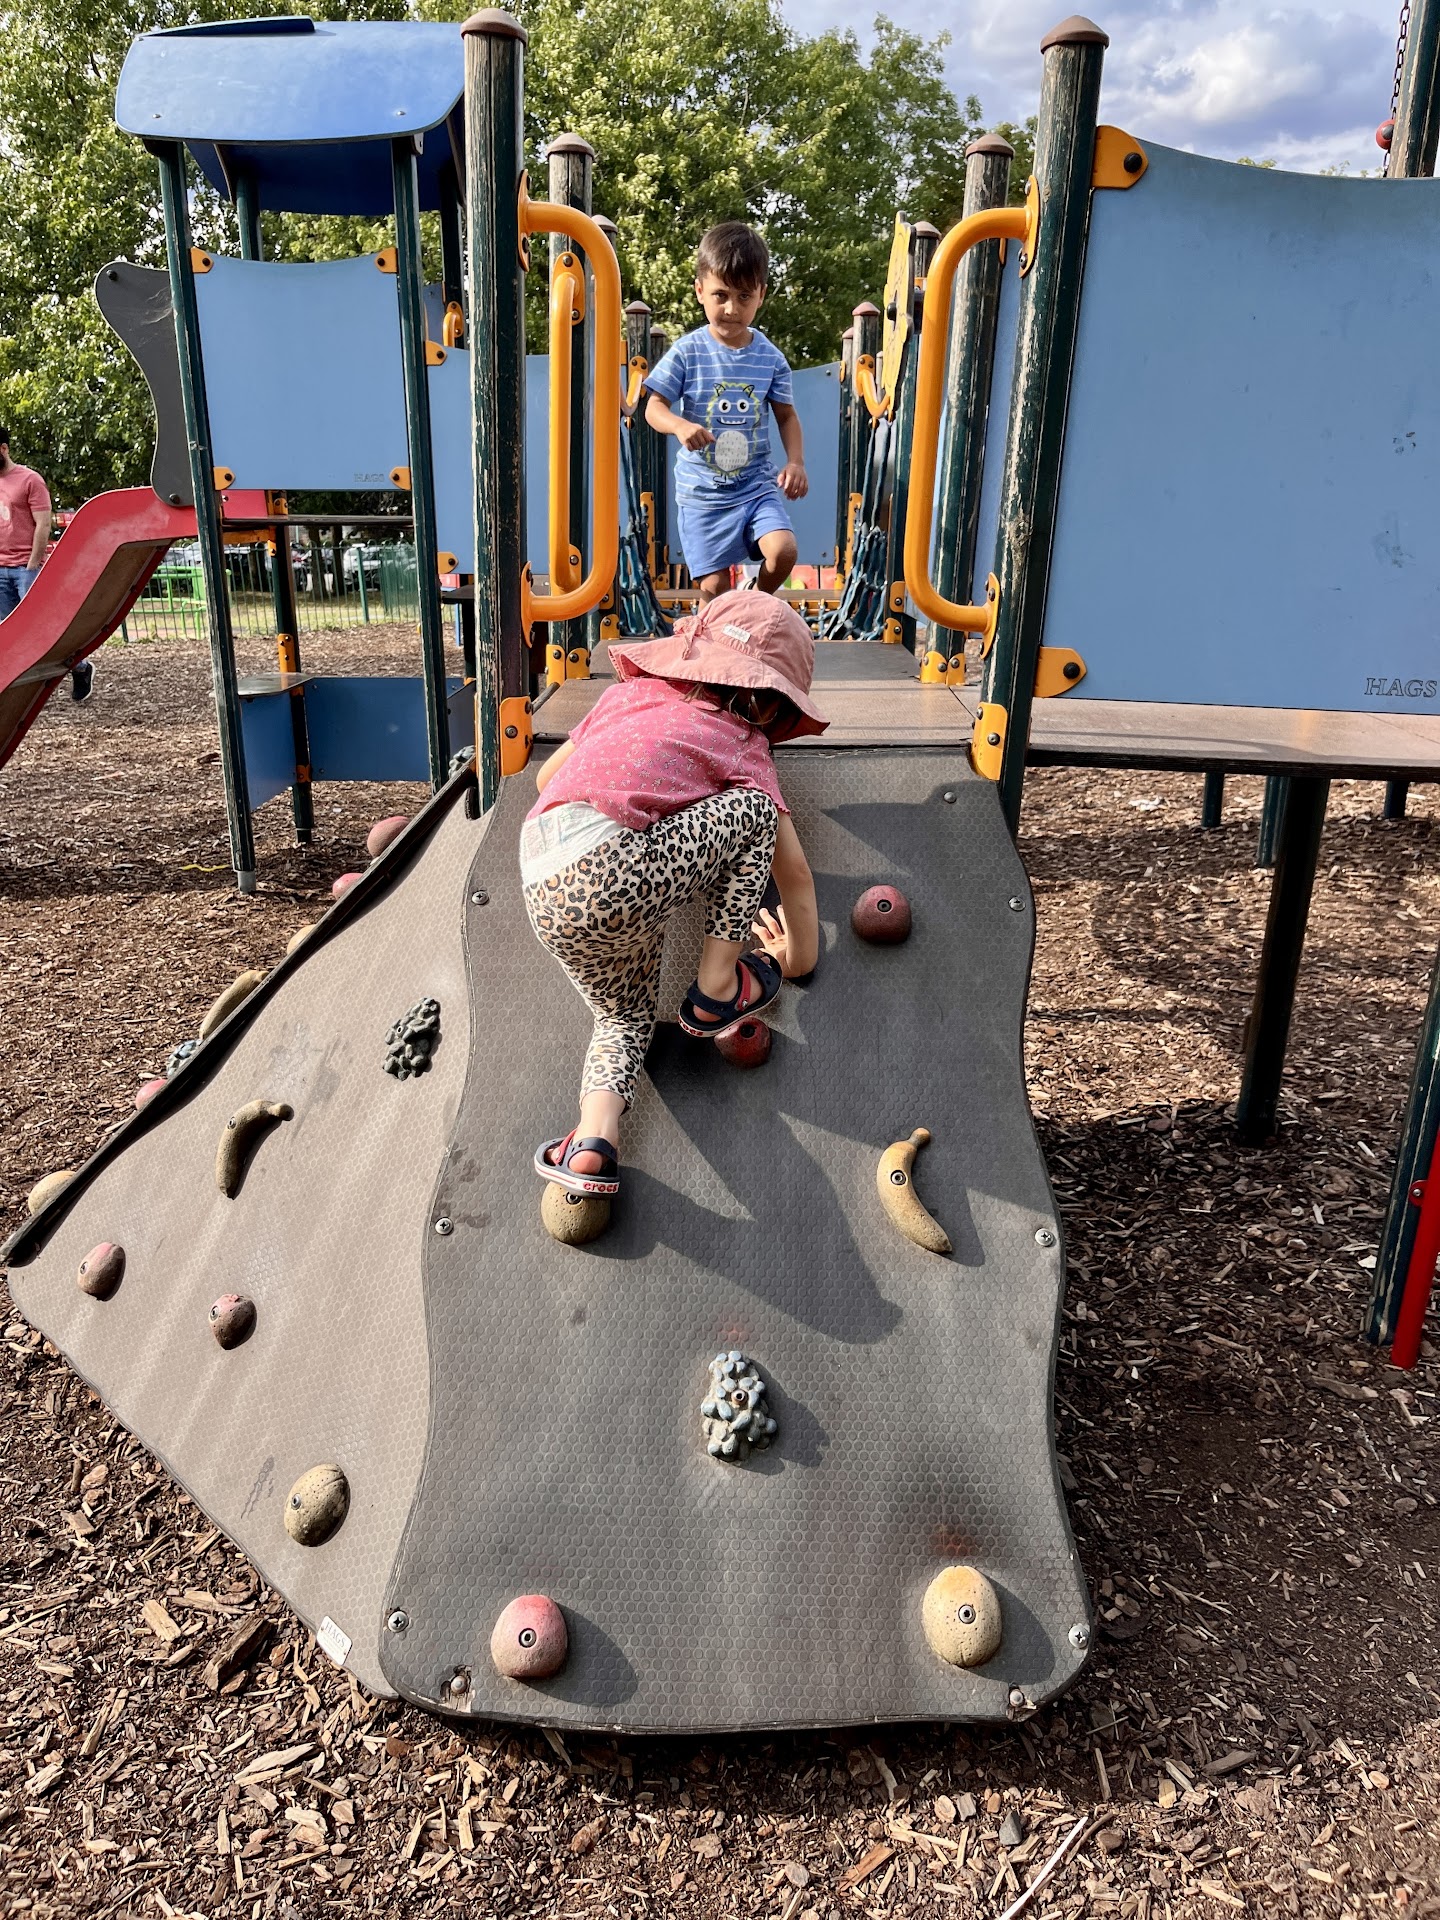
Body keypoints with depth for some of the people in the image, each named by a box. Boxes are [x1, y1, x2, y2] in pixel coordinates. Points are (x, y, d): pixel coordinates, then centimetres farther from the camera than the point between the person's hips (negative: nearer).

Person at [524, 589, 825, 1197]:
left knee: (624, 1018, 27)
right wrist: (800, 956, 30)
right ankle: (717, 993, 14)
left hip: (543, 895, 7)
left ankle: (592, 1137, 1)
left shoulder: (629, 692, 27)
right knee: (752, 809, 10)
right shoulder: (745, 746, 14)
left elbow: (547, 776, 38)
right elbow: (793, 869, 15)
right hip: (612, 878, -7)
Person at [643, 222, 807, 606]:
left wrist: (796, 462, -7)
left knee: (783, 550, -20)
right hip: (702, 490, -1)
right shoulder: (687, 352, -5)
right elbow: (655, 408, -6)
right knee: (713, 587, -6)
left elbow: (786, 415, 10)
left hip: (757, 484, 2)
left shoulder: (770, 357, 1)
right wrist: (680, 425, -29)